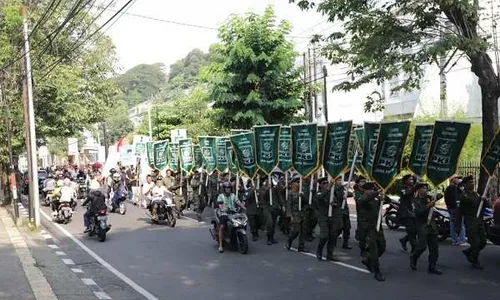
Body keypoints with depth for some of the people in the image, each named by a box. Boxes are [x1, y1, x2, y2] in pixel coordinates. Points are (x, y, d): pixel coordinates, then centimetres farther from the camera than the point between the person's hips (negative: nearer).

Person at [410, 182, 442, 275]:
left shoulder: (428, 197, 6)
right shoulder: (416, 201, -9)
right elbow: (419, 212, -23)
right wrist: (428, 206, -33)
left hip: (431, 224, 6)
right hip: (422, 225, -6)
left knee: (434, 246, 5)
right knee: (422, 246, -8)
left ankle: (432, 266, 14)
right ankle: (413, 257, 21)